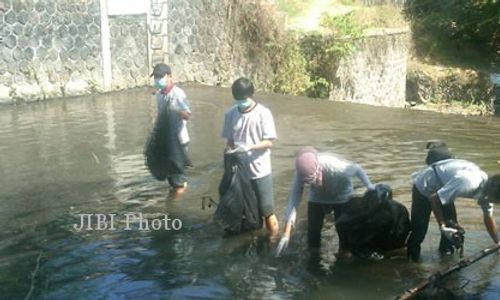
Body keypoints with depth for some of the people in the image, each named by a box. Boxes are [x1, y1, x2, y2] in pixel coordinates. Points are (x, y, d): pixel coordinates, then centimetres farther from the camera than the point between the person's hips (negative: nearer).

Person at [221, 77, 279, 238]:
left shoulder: (263, 113, -9)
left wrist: (249, 147, -24)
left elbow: (269, 142, -10)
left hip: (260, 170, -3)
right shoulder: (230, 113, 2)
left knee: (267, 211, 2)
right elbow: (229, 141, 8)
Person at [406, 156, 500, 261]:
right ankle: (410, 256, 16)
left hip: (441, 186, 8)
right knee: (419, 228, -5)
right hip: (424, 186, -7)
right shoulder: (468, 183, -40)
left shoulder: (487, 187, -12)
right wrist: (442, 226, -25)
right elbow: (434, 199, -33)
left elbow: (488, 217, 3)